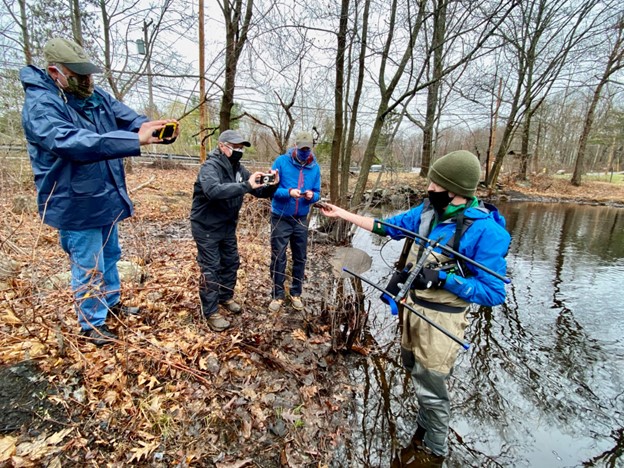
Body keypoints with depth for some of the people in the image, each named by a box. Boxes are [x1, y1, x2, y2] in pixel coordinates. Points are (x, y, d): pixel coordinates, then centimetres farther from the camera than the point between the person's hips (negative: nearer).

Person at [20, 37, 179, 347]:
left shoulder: (98, 97, 3)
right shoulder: (40, 105, -20)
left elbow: (132, 119, -6)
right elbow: (71, 142, -37)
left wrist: (158, 129, -30)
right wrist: (136, 140, -48)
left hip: (106, 199, 7)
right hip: (75, 206, -7)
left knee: (110, 255, 22)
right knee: (89, 269, 4)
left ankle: (112, 301, 44)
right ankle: (91, 325, 24)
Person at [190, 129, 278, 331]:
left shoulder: (238, 169, 3)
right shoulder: (210, 166, -21)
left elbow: (260, 191, 3)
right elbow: (213, 191, -42)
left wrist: (272, 185, -19)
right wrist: (246, 185, -45)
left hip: (227, 226, 8)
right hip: (206, 227, -8)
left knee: (231, 263, 17)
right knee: (211, 269, -1)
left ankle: (226, 297, 39)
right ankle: (211, 312, 12)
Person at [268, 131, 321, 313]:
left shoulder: (315, 167, 0)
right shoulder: (281, 161, -10)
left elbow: (317, 193, 4)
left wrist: (312, 196, -20)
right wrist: (289, 192, -28)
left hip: (301, 220, 3)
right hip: (280, 218, -3)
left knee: (300, 258, 10)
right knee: (278, 258, 4)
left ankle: (296, 294, 26)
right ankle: (278, 295, 19)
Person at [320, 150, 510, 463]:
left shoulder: (484, 231, -25)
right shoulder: (428, 210, -6)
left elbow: (493, 293, -21)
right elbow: (389, 226, 6)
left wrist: (442, 277, -30)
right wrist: (343, 214, 6)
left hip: (441, 317, -8)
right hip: (413, 304, 8)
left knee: (430, 387, 9)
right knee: (413, 367, 27)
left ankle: (433, 452, 38)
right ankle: (424, 426, 56)